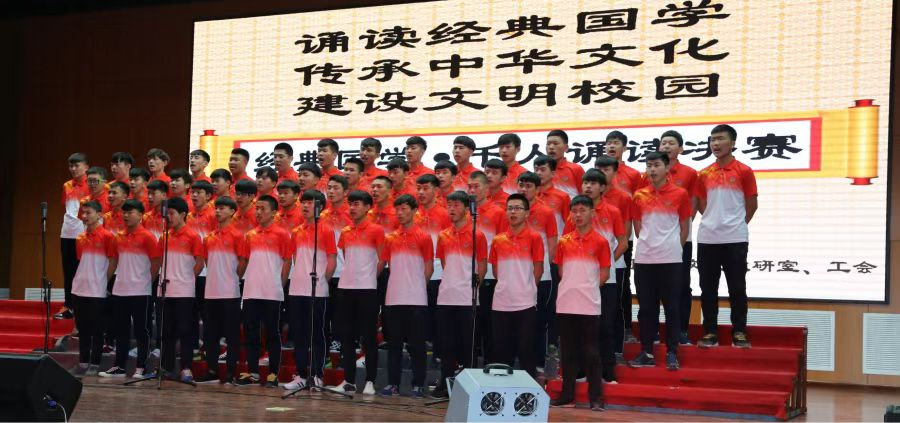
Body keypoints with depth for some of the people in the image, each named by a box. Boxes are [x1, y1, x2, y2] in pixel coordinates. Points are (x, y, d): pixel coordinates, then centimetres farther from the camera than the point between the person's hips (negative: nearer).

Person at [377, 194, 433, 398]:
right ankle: (393, 383, 13)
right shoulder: (390, 238, 10)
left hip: (416, 299, -4)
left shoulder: (423, 237, -1)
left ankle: (418, 385, 6)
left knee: (416, 343, 0)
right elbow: (382, 263, 14)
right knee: (394, 343, 8)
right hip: (393, 298, 4)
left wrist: (419, 286, 2)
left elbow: (429, 267, 2)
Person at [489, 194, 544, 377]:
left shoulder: (534, 238, -1)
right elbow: (495, 270, 14)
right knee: (502, 352, 8)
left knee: (526, 352, 0)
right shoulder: (498, 240, 9)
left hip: (525, 303, -4)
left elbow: (538, 270, 0)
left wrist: (526, 289, 2)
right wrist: (507, 285, 3)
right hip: (501, 303, 4)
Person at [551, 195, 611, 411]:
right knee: (568, 351, 9)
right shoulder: (564, 241, 8)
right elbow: (561, 270, 13)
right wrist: (572, 287, 3)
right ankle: (567, 393, 17)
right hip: (565, 304, 4)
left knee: (590, 352, -1)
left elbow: (604, 275, 1)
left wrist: (587, 288, -1)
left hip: (589, 305, -3)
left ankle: (596, 397, 2)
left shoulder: (600, 242, -2)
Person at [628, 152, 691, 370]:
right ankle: (646, 353, 12)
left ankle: (672, 353, 7)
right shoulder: (639, 195, 7)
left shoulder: (680, 194, 1)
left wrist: (673, 248, 2)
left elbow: (684, 227, 5)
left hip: (670, 259, -2)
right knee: (646, 307, 6)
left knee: (671, 307, 1)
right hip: (644, 259, 3)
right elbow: (638, 228, 12)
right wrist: (647, 244, 4)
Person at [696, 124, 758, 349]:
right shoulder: (704, 174, 9)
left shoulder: (744, 172, -2)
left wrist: (736, 225, 7)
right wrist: (713, 222, 9)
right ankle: (710, 332, 12)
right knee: (708, 288, 5)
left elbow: (752, 205, 3)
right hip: (707, 239, 3)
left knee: (737, 288, 1)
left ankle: (739, 333, 8)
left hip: (735, 239, -3)